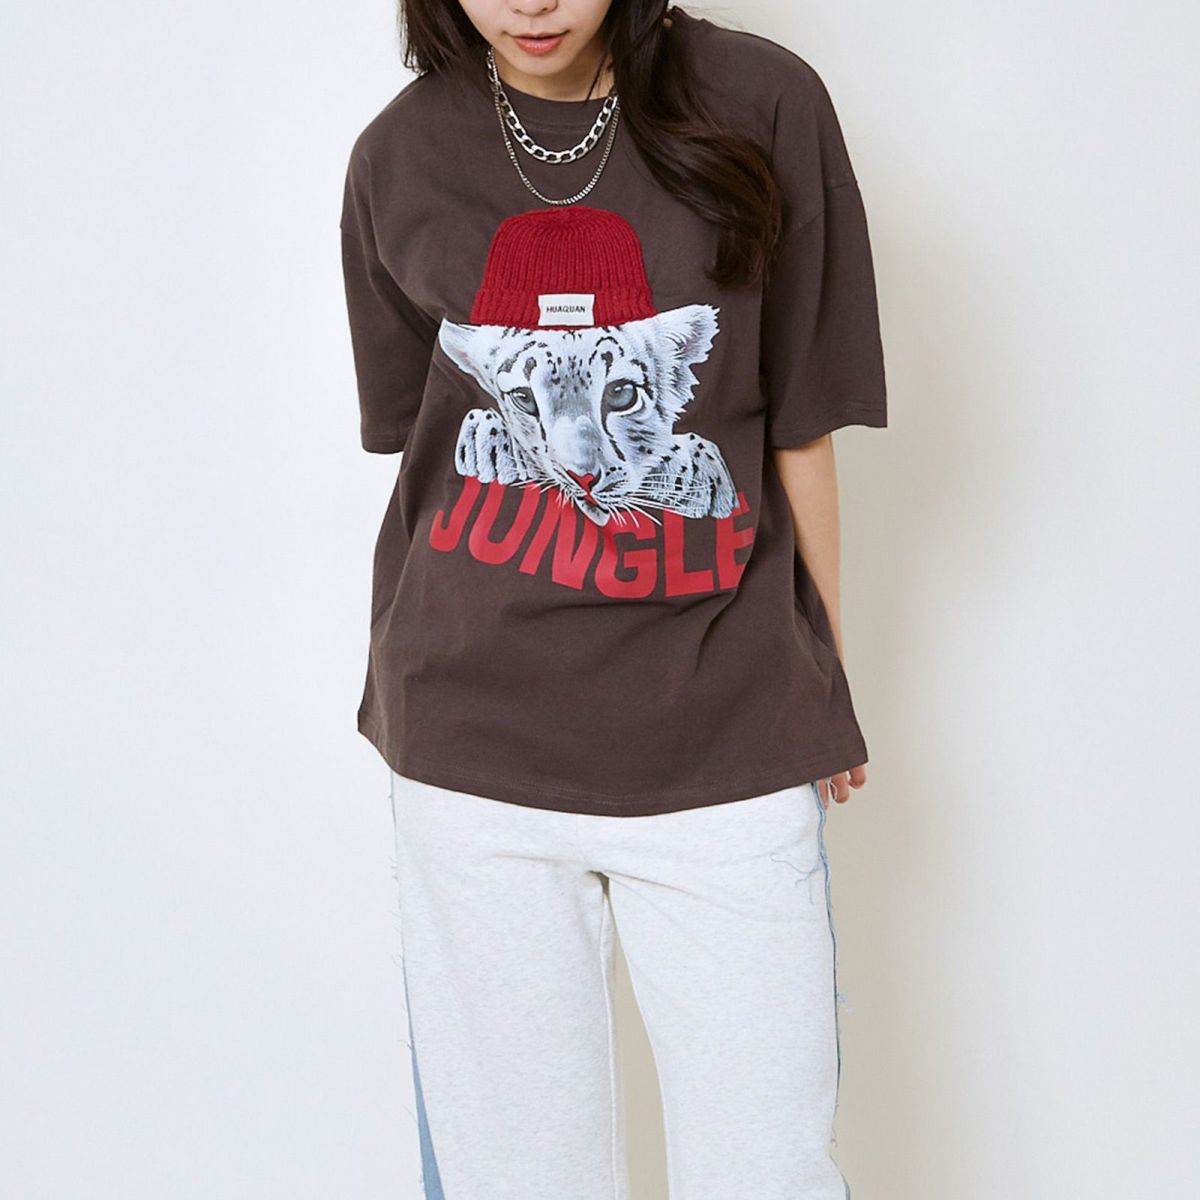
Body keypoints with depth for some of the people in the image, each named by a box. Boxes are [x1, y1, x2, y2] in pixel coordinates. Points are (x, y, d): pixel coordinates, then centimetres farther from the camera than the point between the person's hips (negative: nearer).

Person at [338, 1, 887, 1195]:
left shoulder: (761, 108, -3)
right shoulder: (400, 158, 3)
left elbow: (800, 426, 3)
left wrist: (823, 670, 10)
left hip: (728, 744, -1)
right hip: (474, 748, 2)